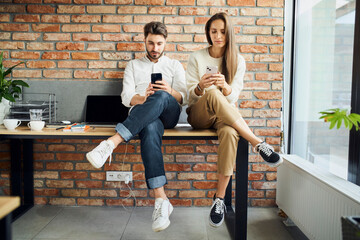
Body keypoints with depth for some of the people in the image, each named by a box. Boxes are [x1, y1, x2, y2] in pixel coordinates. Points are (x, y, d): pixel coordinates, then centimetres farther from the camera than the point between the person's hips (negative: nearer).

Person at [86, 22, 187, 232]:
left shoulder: (175, 65, 23)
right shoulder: (133, 65, 24)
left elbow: (183, 98, 9)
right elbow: (126, 97, 8)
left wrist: (170, 92, -15)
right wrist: (143, 98, -16)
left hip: (169, 113, 1)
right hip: (142, 116, 0)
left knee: (161, 97, -38)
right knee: (150, 129, -40)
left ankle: (111, 143, -47)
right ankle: (161, 199, -47)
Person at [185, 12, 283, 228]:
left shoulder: (238, 61, 5)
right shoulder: (197, 58, 4)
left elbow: (233, 97, -3)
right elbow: (191, 95, -2)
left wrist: (225, 86, -27)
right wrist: (201, 87, -26)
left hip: (225, 115, 1)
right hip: (199, 115, 0)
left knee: (230, 133, -37)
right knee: (212, 95, -36)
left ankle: (220, 198, -26)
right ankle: (258, 143, -33)